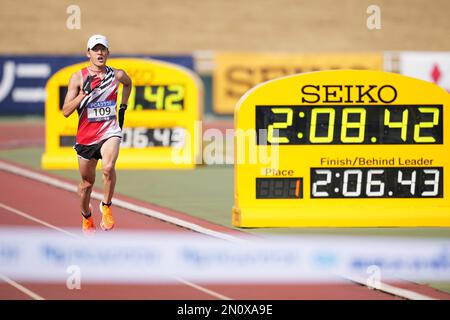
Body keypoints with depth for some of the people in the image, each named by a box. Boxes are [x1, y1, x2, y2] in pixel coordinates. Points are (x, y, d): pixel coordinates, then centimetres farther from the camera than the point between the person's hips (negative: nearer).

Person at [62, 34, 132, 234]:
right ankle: (86, 217, 41)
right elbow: (66, 111, -11)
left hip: (109, 132, -1)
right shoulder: (78, 77, -7)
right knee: (87, 182, 14)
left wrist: (123, 107, 19)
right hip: (86, 136, 1)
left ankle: (106, 207, -7)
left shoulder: (117, 75, -1)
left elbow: (128, 83, 26)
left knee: (108, 168, -30)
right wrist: (85, 93, -22)